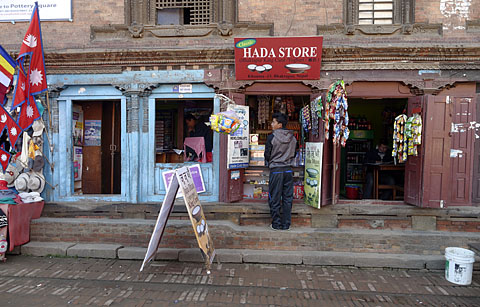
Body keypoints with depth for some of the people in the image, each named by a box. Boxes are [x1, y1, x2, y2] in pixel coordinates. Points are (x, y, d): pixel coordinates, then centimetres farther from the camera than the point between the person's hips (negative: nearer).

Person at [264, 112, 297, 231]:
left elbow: (267, 155, -5)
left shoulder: (272, 137, -10)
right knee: (287, 198, 10)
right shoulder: (292, 137, 4)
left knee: (275, 199, 6)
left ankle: (276, 224, 12)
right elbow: (294, 154, 12)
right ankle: (286, 224, 15)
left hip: (276, 170, -4)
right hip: (288, 170, 5)